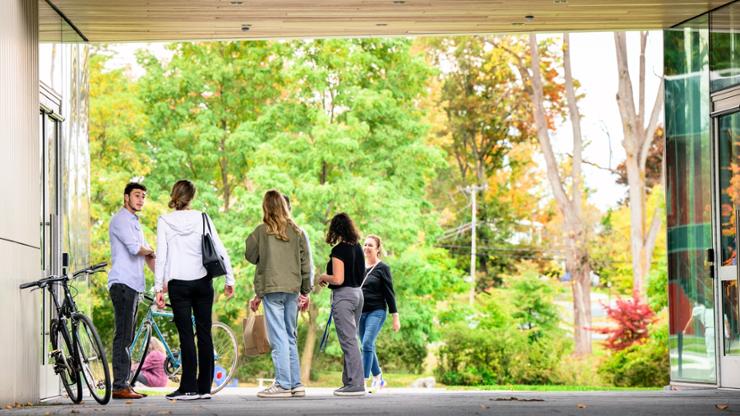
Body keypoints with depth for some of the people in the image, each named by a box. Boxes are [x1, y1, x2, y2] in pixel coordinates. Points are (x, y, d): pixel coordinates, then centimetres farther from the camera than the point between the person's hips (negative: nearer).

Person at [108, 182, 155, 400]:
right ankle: (120, 386, -13)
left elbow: (148, 256, 24)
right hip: (122, 284, -10)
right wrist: (149, 250, 1)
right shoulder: (120, 220, -7)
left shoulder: (135, 223, 23)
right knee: (123, 337, -12)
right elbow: (135, 247, -21)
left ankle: (124, 384, 13)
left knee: (127, 338, 10)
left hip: (134, 285, 10)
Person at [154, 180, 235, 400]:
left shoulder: (165, 221, -4)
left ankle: (189, 388, -4)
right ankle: (205, 387, 8)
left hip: (178, 284, -2)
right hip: (202, 282, 2)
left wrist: (159, 288, -2)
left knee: (186, 335, -2)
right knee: (204, 334, 5)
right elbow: (220, 250, 0)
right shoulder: (202, 218, 1)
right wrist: (229, 279, 7)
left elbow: (161, 256, -6)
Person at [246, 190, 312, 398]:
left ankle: (283, 385, -7)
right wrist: (305, 290, 15)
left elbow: (250, 256, 4)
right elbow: (305, 262, 8)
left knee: (278, 338, -5)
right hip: (293, 289, 4)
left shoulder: (261, 231, -5)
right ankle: (296, 384, 13)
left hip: (271, 289, -4)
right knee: (291, 337, 12)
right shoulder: (297, 231, 5)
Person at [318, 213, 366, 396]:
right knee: (351, 340, 14)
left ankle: (356, 385, -6)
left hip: (343, 295, -8)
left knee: (348, 341, -6)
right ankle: (349, 381, 19)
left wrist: (323, 277, -2)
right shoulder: (358, 248, 9)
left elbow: (338, 279, -21)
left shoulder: (338, 250, -15)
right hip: (358, 292, 8)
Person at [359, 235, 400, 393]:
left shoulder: (382, 268, -3)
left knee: (367, 344, -18)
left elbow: (389, 293, -3)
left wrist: (395, 317, -5)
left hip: (376, 311, -5)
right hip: (360, 312, 6)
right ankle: (378, 379, 26)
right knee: (368, 347, 11)